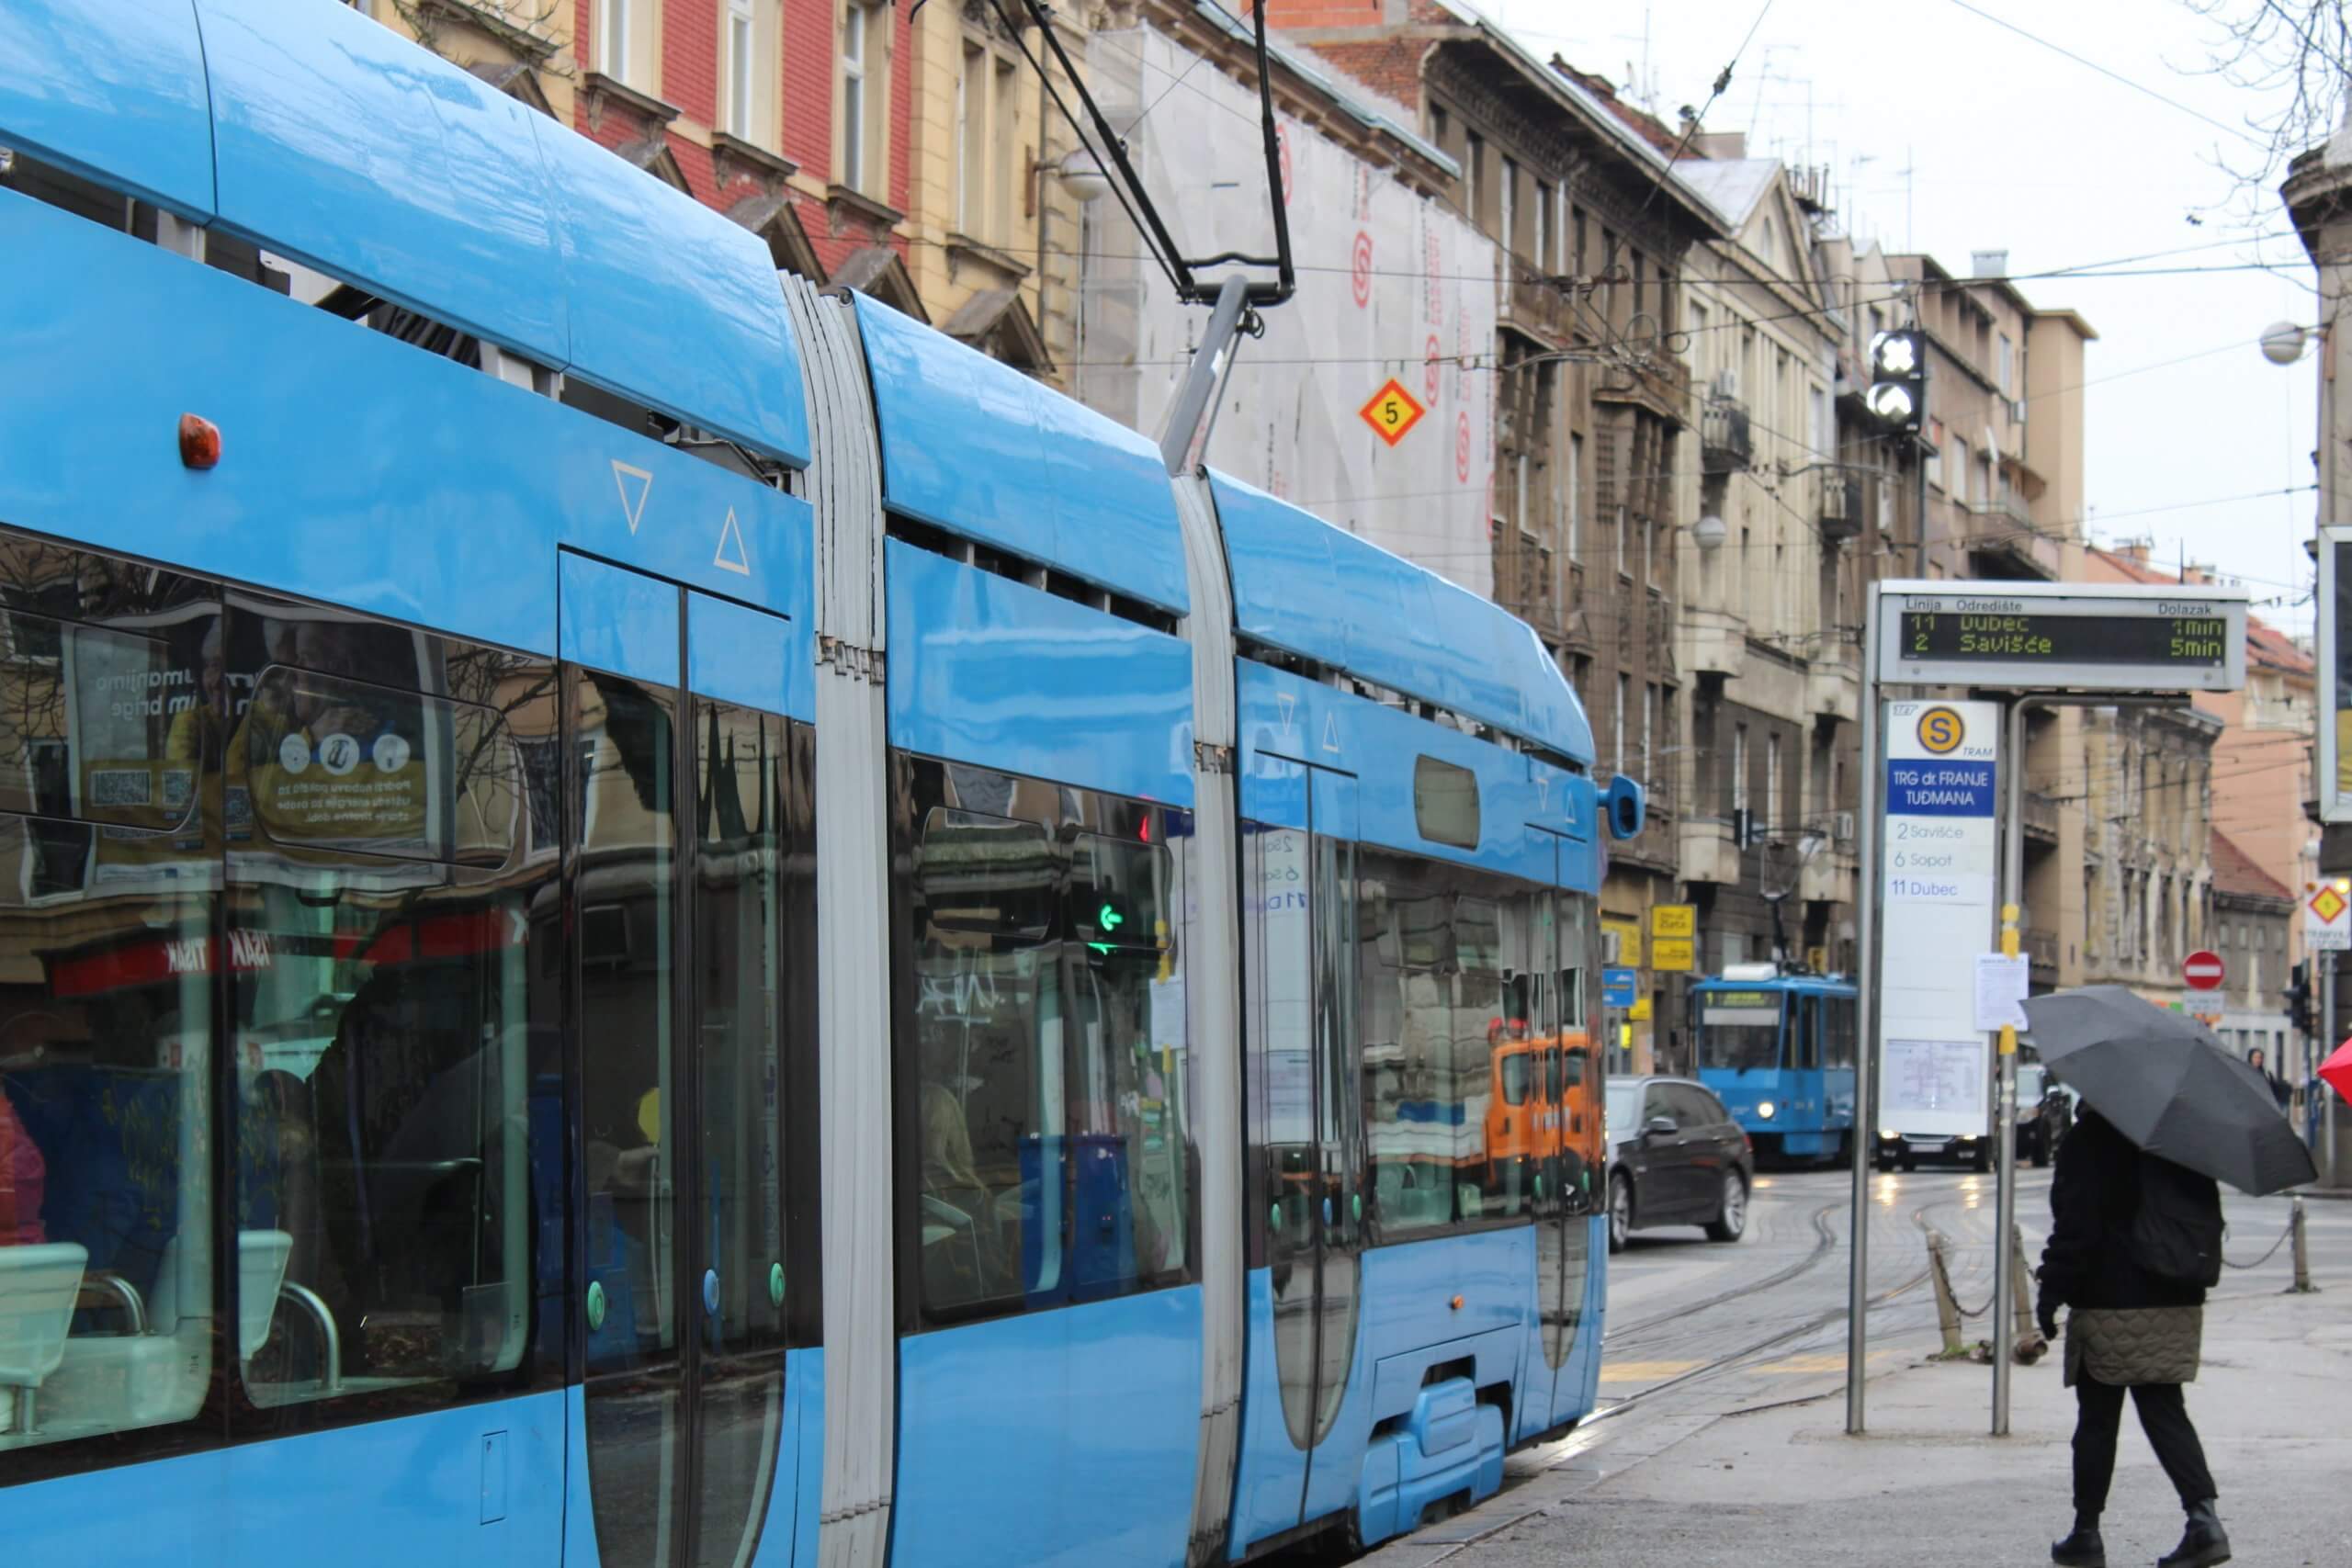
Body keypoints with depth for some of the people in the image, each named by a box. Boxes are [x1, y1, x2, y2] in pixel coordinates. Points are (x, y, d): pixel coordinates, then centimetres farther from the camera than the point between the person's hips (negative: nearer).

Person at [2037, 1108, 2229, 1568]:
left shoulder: (2088, 1139, -11)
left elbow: (2075, 1225, -17)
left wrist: (2052, 1290, -13)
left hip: (2108, 1305, -5)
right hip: (2177, 1303, 5)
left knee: (2096, 1420, 4)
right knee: (2165, 1412, 8)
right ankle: (2204, 1517, -10)